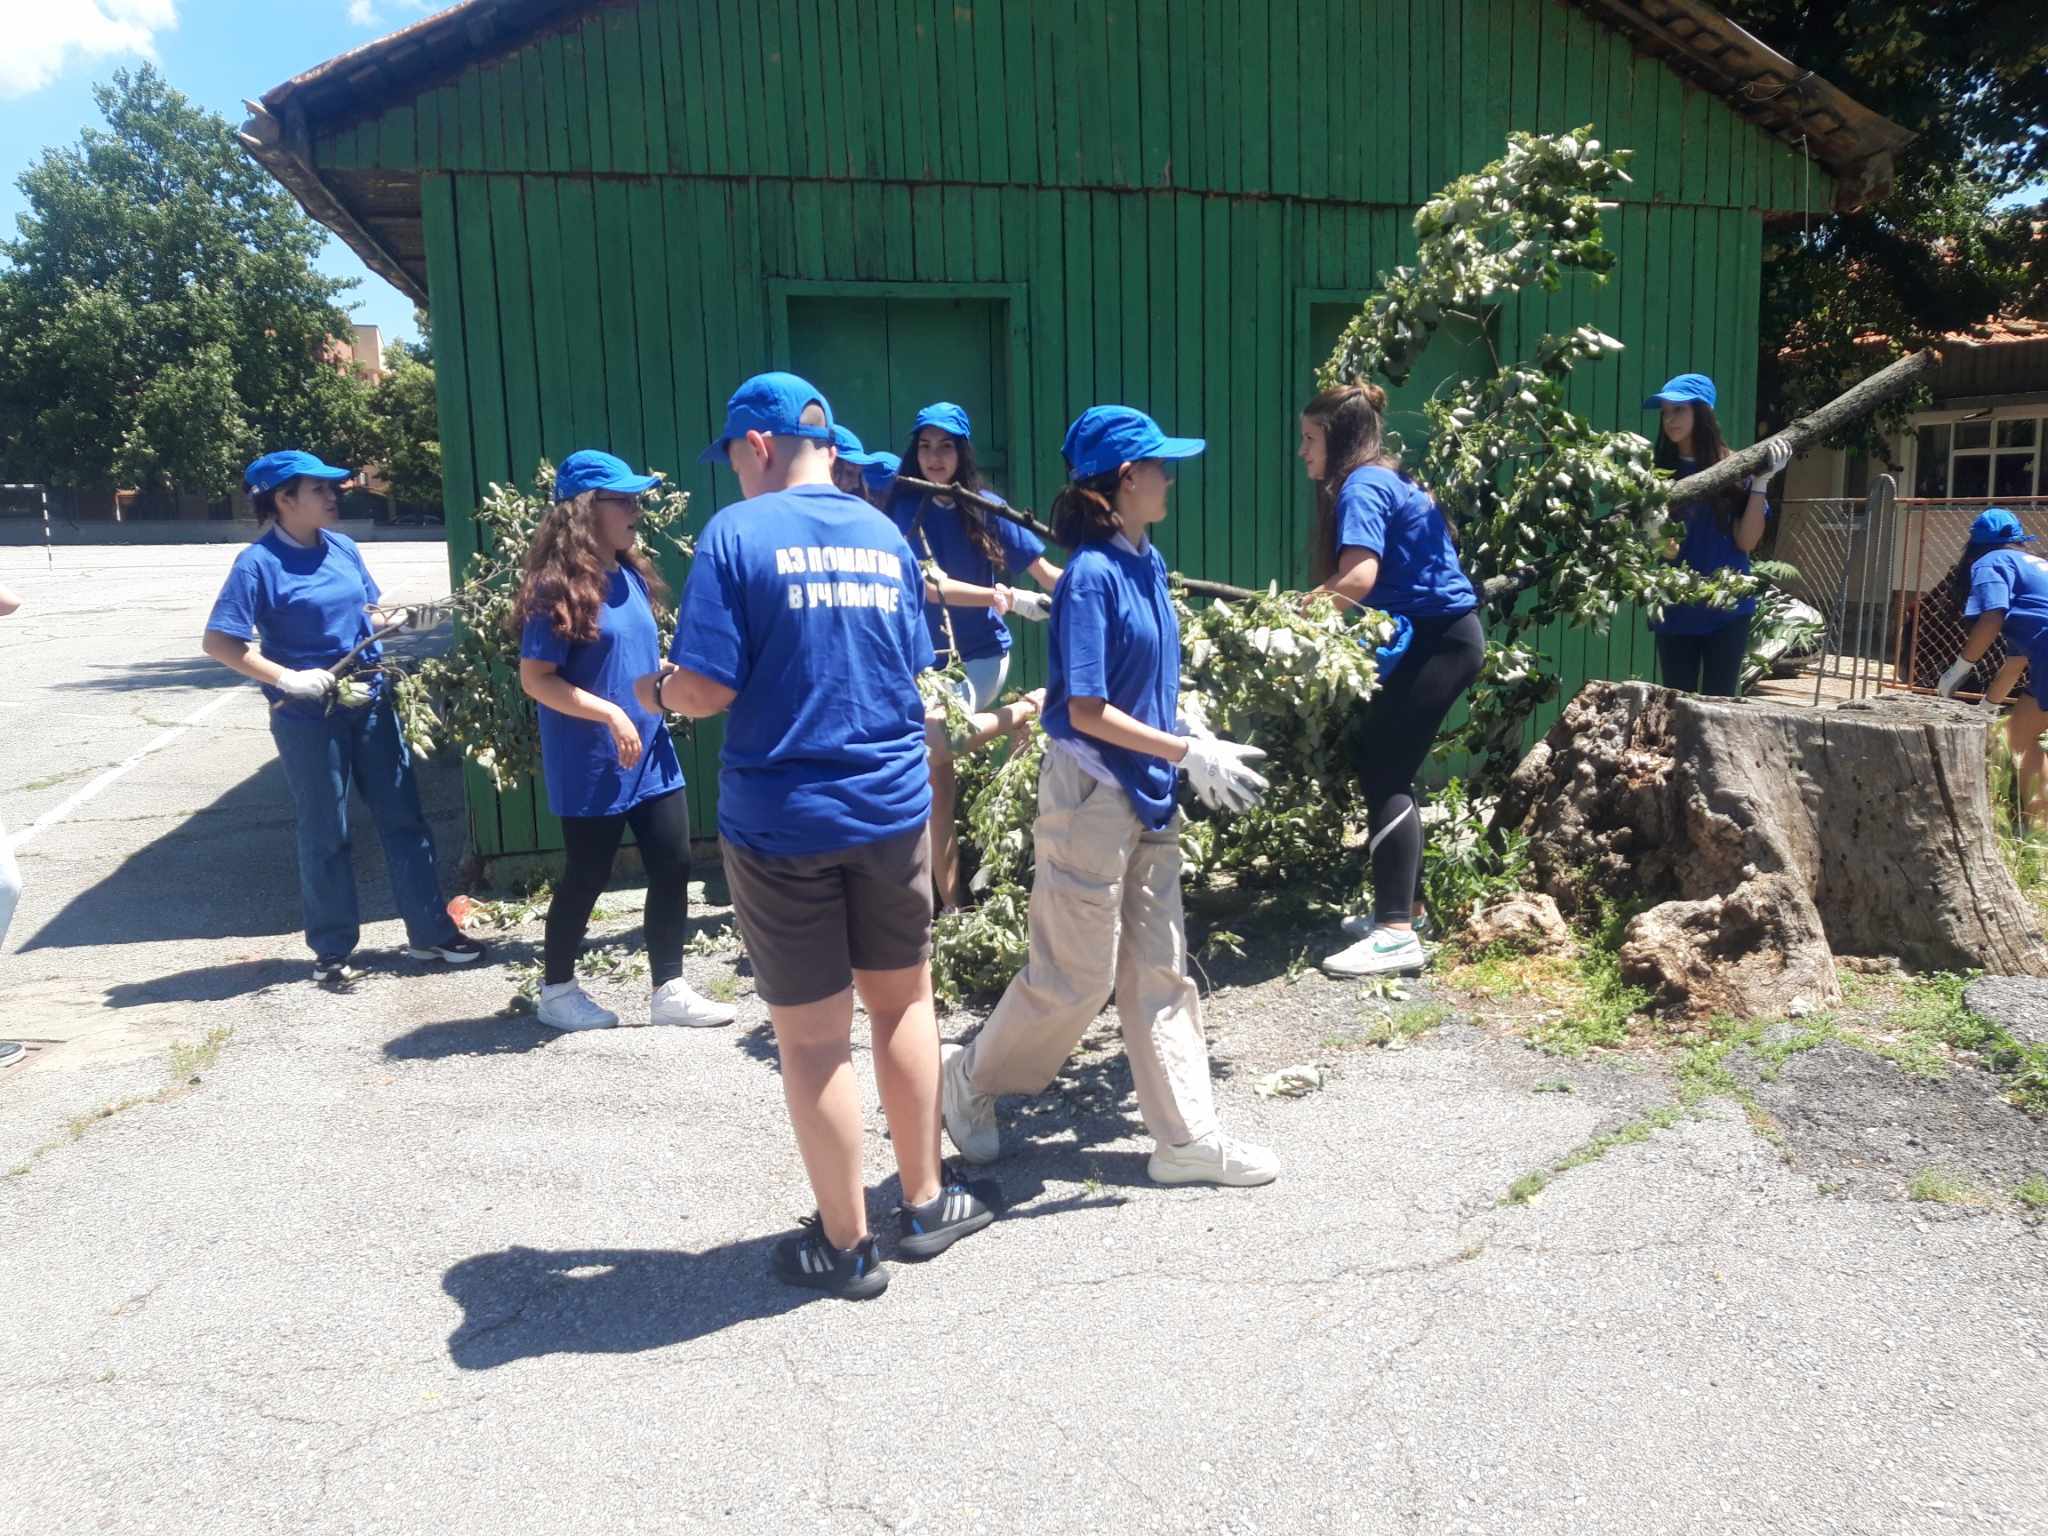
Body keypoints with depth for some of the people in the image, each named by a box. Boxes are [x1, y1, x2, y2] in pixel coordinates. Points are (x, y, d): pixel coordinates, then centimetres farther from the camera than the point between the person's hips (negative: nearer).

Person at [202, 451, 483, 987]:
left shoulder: (343, 547, 5)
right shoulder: (259, 563, -13)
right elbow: (218, 642, -15)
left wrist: (411, 618, -3)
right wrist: (287, 678, -22)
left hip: (371, 702, 6)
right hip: (308, 717, -6)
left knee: (403, 817, 10)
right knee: (326, 835, 5)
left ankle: (430, 931, 21)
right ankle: (331, 950, 20)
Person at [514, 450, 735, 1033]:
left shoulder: (632, 575, 7)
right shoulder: (558, 588, -15)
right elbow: (534, 678, -17)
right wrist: (610, 715, -22)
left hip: (650, 755, 7)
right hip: (590, 766, -7)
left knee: (673, 866, 7)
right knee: (587, 875, 6)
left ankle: (669, 991, 19)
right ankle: (556, 990, 27)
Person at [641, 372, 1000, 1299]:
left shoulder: (737, 535, -10)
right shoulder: (886, 536, 7)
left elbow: (707, 690, -15)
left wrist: (658, 693, 6)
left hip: (782, 819, -4)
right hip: (891, 806, 5)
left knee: (812, 1036, 7)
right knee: (903, 1001, 19)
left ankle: (845, 1246, 20)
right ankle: (925, 1202, 32)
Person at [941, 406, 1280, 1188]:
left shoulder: (1147, 563, 7)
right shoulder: (1092, 576, -18)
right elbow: (1087, 712, -20)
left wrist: (1198, 750, 5)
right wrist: (1190, 754, -18)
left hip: (1148, 793, 8)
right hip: (1091, 793, -8)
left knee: (1160, 971, 13)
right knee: (1075, 977, 3)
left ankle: (1186, 1137, 22)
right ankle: (973, 1079, 27)